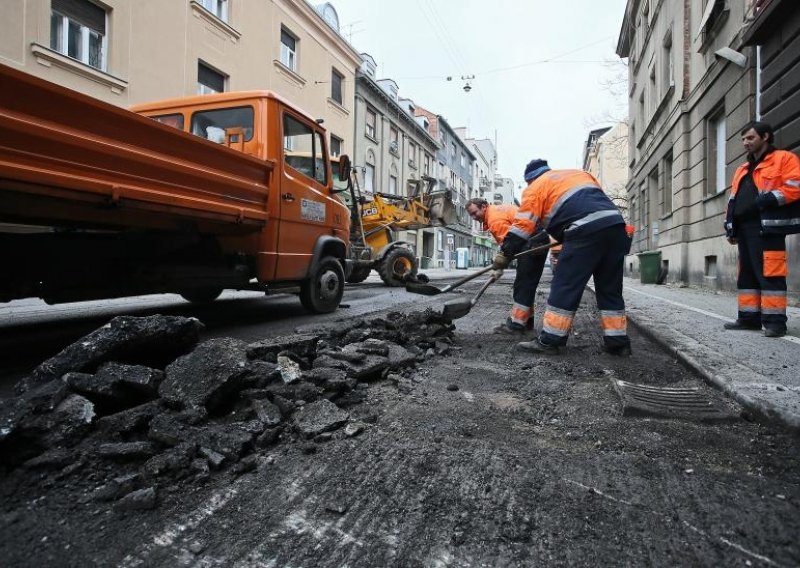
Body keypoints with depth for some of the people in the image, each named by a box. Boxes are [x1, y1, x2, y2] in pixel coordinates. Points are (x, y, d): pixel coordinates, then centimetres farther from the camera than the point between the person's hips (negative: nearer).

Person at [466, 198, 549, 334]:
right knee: (526, 282, 13)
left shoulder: (495, 219, -14)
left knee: (523, 282, -11)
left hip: (534, 239, -11)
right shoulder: (498, 209, 16)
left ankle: (517, 323, -10)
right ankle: (526, 319, 19)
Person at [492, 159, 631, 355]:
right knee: (610, 289, 14)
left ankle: (550, 340, 0)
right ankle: (618, 342, 17)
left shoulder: (536, 187, 13)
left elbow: (523, 225, 5)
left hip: (586, 230, -7)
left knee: (565, 287, -1)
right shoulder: (580, 173, 34)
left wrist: (505, 254, 10)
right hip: (615, 223, 7)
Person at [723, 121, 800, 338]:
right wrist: (730, 227, 14)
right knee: (747, 274, 8)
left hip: (767, 227, -8)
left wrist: (769, 199, -19)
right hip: (744, 228, 8)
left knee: (770, 273, -10)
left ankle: (774, 321, -6)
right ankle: (749, 317, 13)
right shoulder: (742, 170, 26)